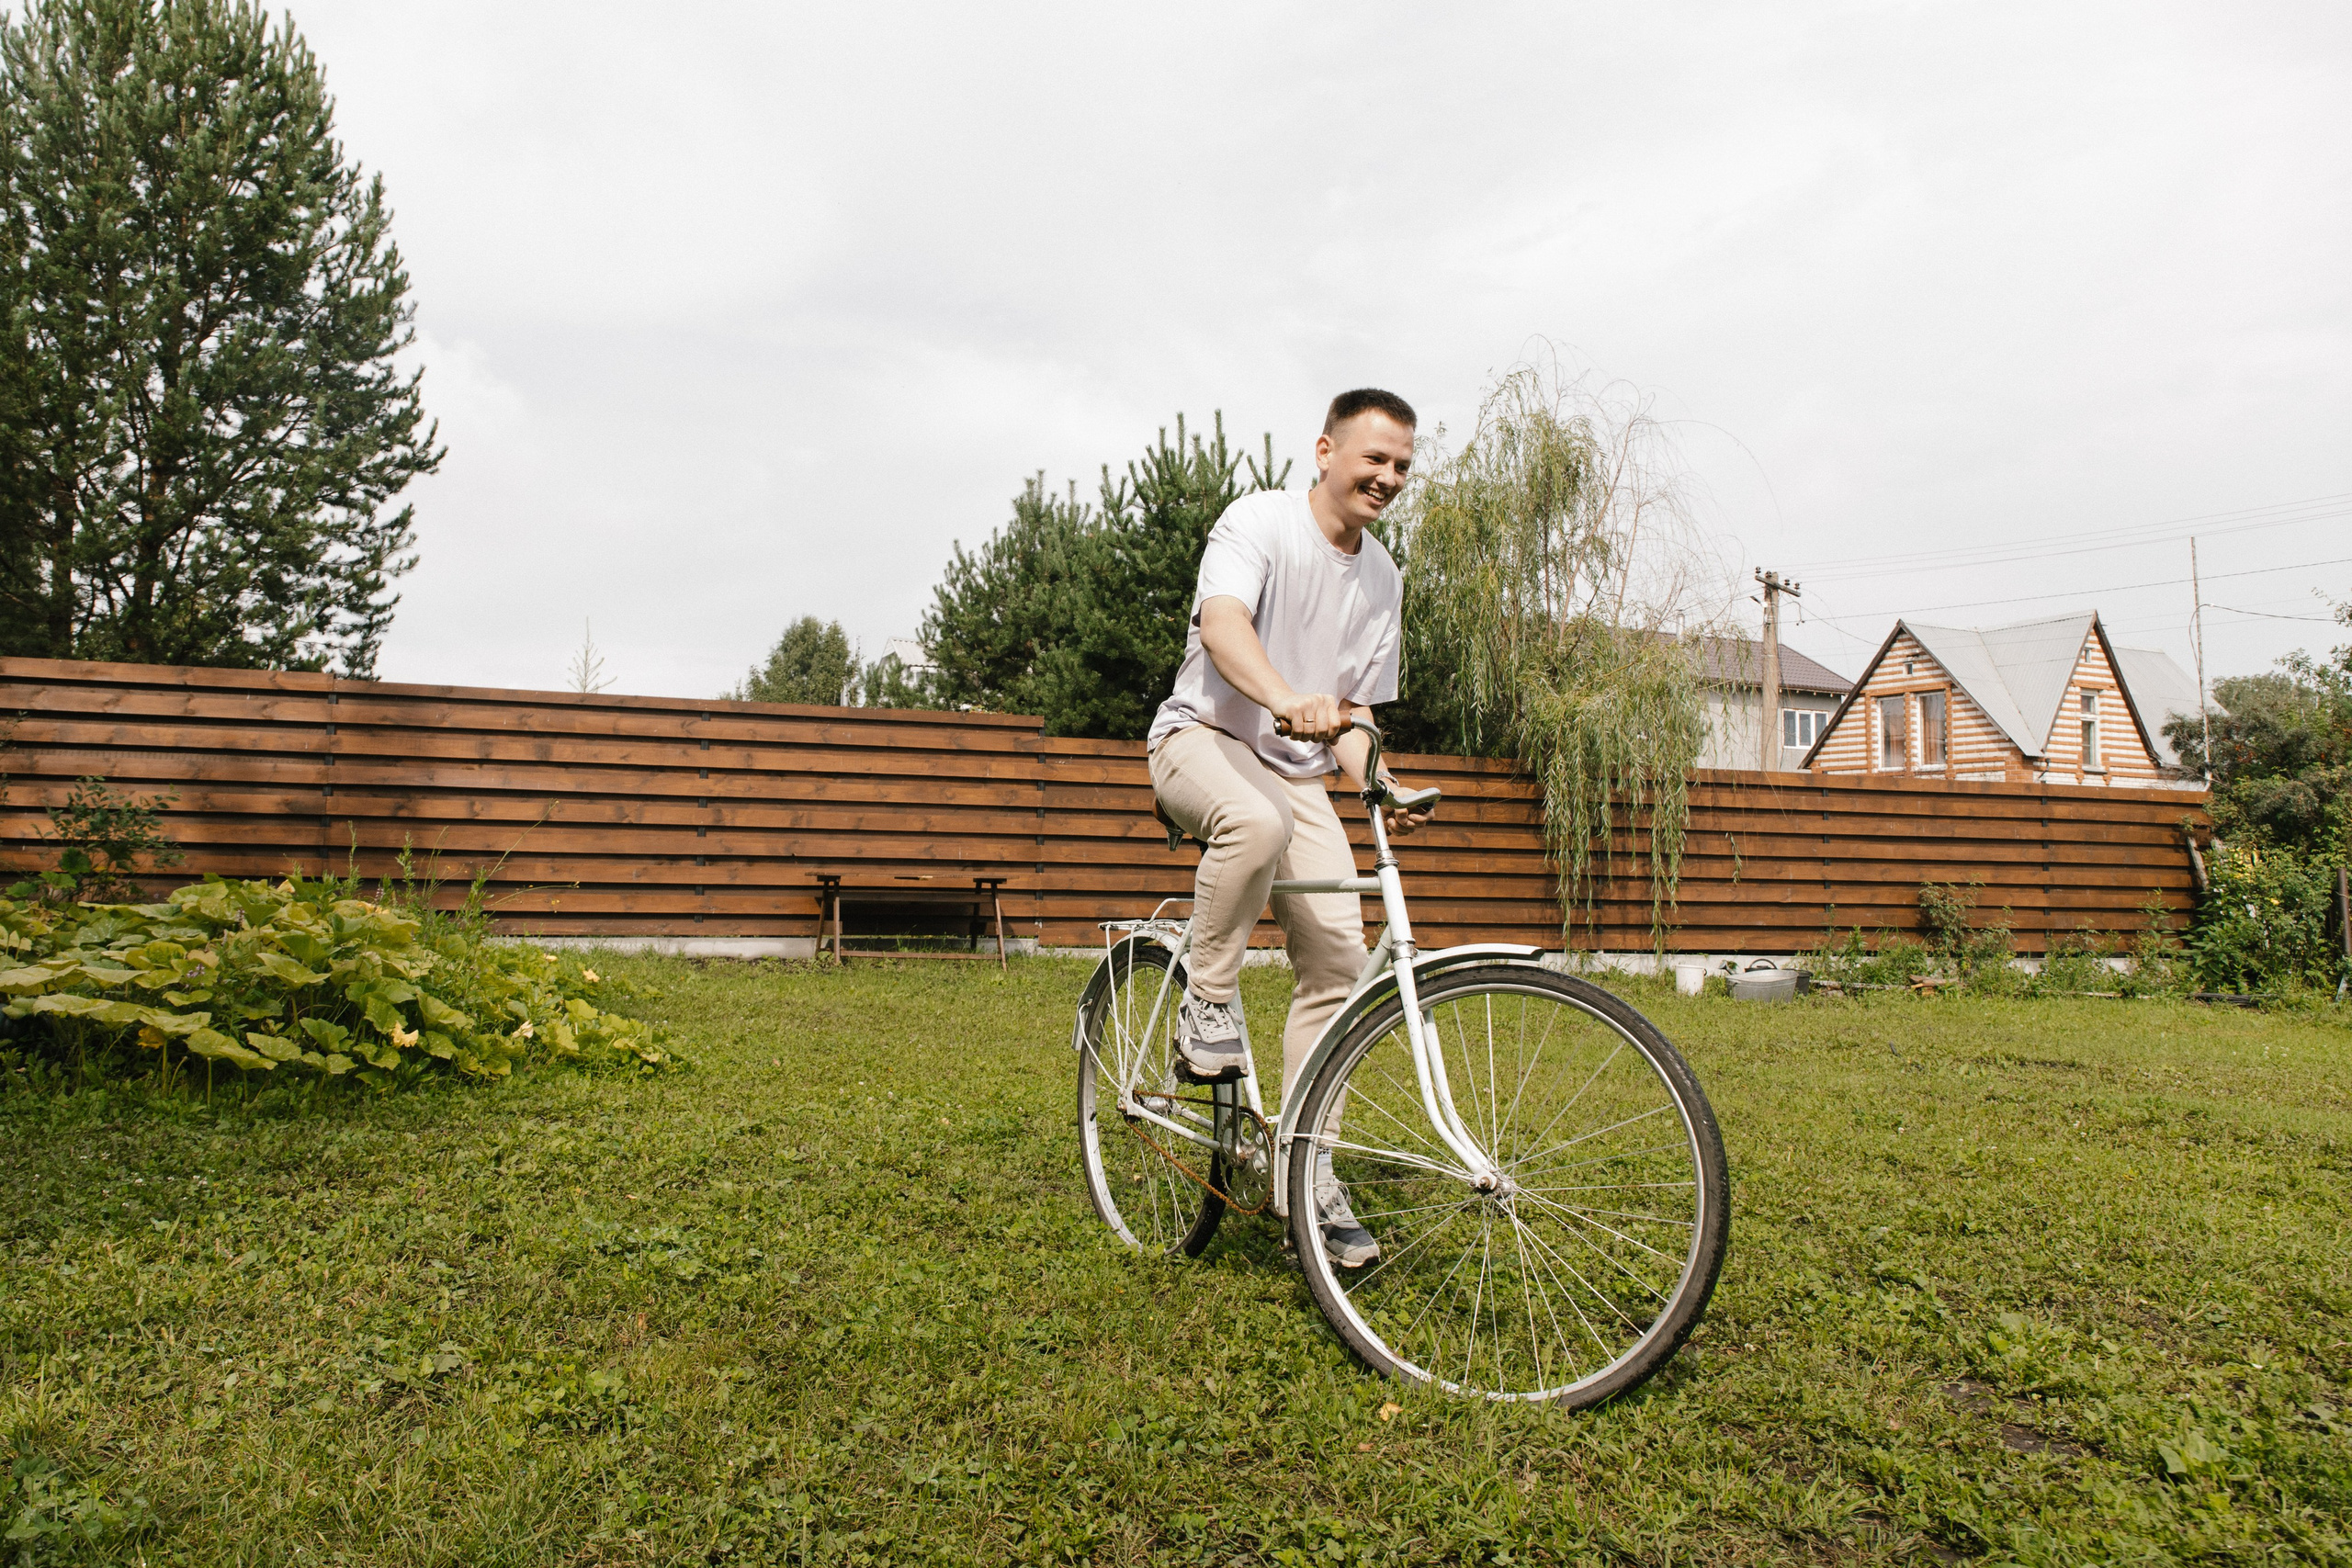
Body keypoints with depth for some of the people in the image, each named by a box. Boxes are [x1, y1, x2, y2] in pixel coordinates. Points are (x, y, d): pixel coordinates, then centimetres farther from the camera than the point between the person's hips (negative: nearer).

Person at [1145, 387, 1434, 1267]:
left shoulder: (1382, 578, 11)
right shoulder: (1259, 521, -9)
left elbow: (1355, 706, 13)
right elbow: (1223, 623, -29)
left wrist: (1375, 784, -7)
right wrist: (1290, 700, -48)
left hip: (1297, 770, 6)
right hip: (1203, 738, -5)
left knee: (1339, 955, -10)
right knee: (1256, 822, -41)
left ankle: (1306, 1171, -1)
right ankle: (1207, 1004, -17)